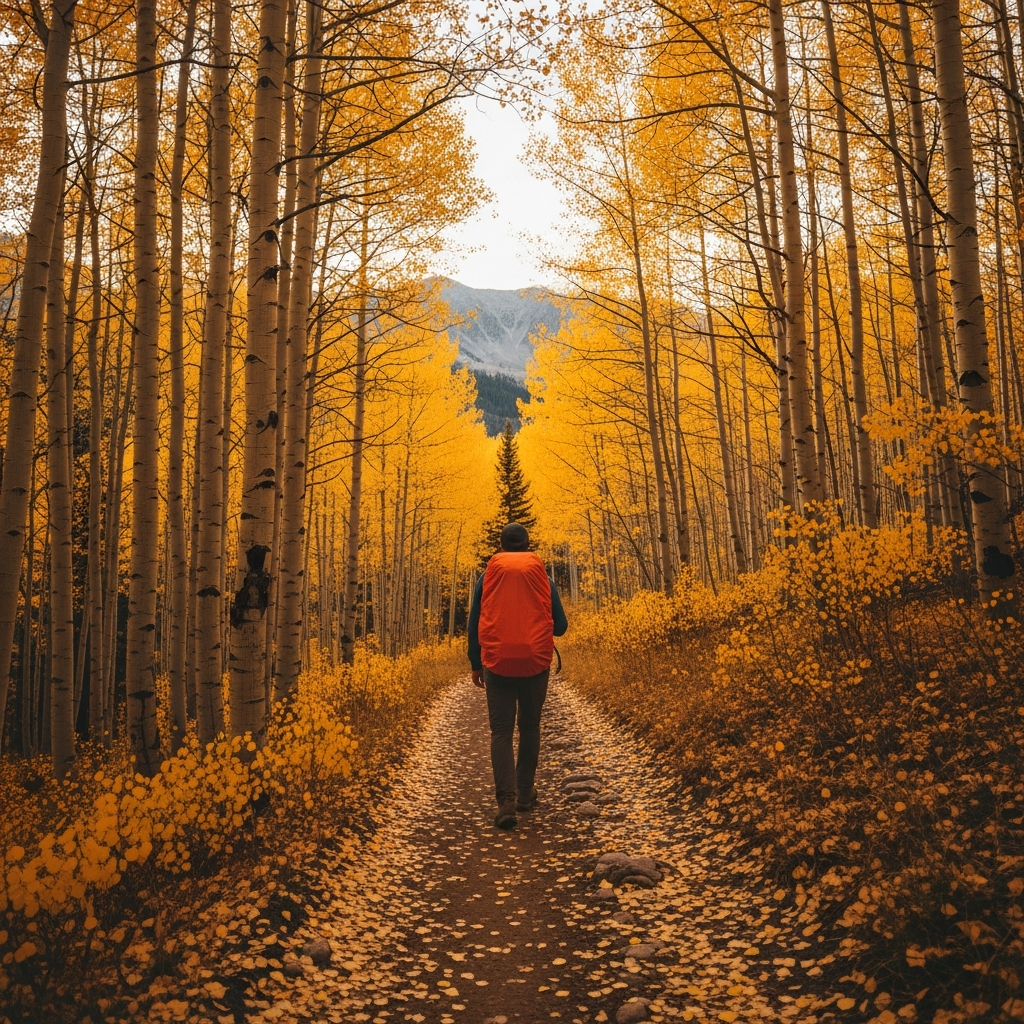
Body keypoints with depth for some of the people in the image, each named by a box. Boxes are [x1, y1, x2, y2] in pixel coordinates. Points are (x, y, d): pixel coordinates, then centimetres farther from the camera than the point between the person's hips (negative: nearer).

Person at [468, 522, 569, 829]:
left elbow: (474, 625, 8)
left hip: (497, 663, 0)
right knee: (530, 727, 16)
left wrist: (476, 665, 18)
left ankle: (506, 801, -14)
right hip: (535, 663, 1)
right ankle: (525, 794, 22)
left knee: (501, 731, 0)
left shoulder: (488, 577, 3)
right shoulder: (542, 577, 2)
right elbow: (560, 626, 5)